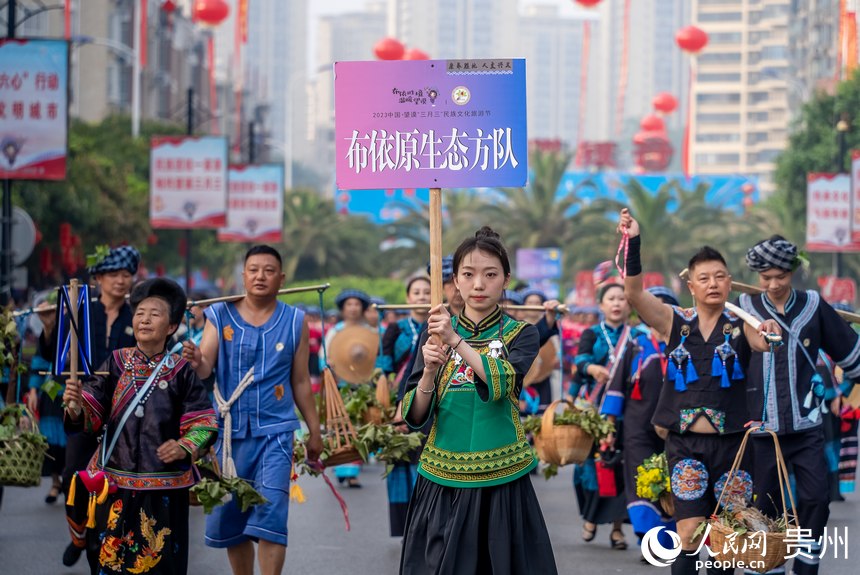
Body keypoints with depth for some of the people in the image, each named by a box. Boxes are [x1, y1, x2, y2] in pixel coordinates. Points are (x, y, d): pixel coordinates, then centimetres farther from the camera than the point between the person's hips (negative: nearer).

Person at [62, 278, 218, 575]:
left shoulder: (180, 370, -1)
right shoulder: (117, 362, 3)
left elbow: (204, 420, 0)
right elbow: (92, 411, -3)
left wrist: (185, 447, -17)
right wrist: (76, 406, -25)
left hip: (164, 485, -1)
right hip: (114, 481, 1)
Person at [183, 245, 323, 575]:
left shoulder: (294, 322, 2)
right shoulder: (220, 316, 1)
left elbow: (300, 381, 9)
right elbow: (205, 368, -11)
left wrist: (315, 431, 9)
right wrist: (195, 362, -34)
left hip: (275, 431, -2)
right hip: (230, 430, 2)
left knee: (270, 514, -13)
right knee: (229, 517, 10)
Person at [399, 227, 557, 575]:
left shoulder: (521, 334, 0)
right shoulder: (436, 334, 4)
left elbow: (503, 383, -20)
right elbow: (414, 418, -2)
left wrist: (455, 341, -28)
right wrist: (429, 372, -19)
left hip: (501, 481, -1)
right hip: (442, 481, 1)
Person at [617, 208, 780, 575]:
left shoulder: (740, 325, 2)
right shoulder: (675, 322, 3)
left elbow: (762, 342, -19)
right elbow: (634, 293, -9)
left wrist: (769, 335, -43)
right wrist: (633, 243, -23)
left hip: (729, 442, 1)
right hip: (685, 443, -1)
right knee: (690, 533, -9)